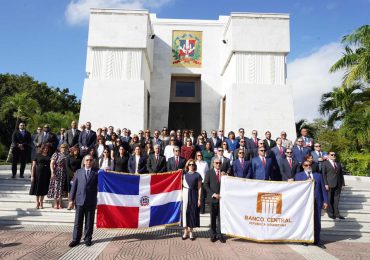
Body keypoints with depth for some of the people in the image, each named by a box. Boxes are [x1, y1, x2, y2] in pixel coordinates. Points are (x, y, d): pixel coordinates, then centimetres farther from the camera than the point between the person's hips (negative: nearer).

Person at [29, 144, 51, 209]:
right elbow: (33, 166, 0)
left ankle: (41, 203, 21)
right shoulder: (38, 155, 1)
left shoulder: (49, 156, 6)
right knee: (37, 188, 5)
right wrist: (32, 176, -5)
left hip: (46, 174, 2)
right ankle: (37, 202, 21)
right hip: (38, 173, -2)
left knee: (44, 188, 8)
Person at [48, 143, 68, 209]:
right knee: (56, 187, 1)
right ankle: (55, 203, 10)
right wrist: (52, 173, -17)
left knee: (62, 187, 8)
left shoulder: (66, 156, 10)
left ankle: (60, 202, 18)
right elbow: (51, 163, -8)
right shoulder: (56, 154, -2)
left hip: (64, 174, 4)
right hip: (57, 173, -4)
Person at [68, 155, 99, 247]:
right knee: (78, 222, 8)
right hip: (80, 200, 2)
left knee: (89, 222, 8)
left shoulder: (96, 172, 1)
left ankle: (88, 239, 22)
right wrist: (72, 199, 5)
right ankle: (76, 239, 21)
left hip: (91, 201, -1)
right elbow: (74, 186, 8)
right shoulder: (79, 172, 9)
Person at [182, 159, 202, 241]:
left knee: (193, 212, 3)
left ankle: (190, 232, 16)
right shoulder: (184, 175, 6)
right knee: (185, 212, 2)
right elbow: (183, 185, 12)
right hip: (185, 194, 2)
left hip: (194, 195, -2)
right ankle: (186, 231, 14)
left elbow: (199, 188, 0)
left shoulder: (197, 175, 0)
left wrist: (199, 199, -4)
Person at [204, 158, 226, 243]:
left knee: (221, 217, 4)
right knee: (213, 218, 8)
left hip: (222, 198, 1)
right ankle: (213, 235, 20)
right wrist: (213, 194, -11)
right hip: (213, 198, -1)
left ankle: (220, 235, 15)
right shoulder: (209, 172, 3)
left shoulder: (224, 173, 7)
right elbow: (206, 185, -2)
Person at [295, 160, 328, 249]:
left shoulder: (318, 175, 14)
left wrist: (325, 201, 3)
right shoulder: (298, 176, 7)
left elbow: (323, 189, 10)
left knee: (317, 222, 6)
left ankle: (317, 240, 18)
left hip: (317, 202, 2)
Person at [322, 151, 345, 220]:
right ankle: (330, 213, 10)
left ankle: (336, 213, 9)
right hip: (330, 184, -4)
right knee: (330, 199, 2)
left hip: (338, 184, 4)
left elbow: (341, 174, 16)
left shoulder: (338, 164, 17)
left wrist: (343, 183, 10)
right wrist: (326, 184, -11)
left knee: (336, 199, 4)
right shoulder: (325, 163, 2)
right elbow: (324, 174, -4)